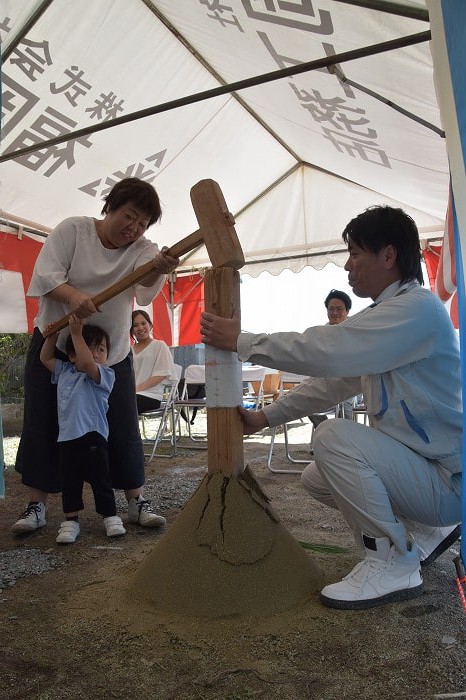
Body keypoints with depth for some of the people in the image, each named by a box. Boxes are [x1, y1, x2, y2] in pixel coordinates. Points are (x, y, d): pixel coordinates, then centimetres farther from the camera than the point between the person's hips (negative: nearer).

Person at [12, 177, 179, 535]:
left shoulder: (142, 249, -6)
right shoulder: (73, 229, -8)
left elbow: (146, 287, -28)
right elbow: (47, 274, -17)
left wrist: (159, 269, -52)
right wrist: (73, 295, -39)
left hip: (112, 354, 1)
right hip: (54, 345, 0)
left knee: (124, 430, 0)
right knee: (43, 426, 4)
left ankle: (137, 502, 12)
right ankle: (37, 506, 18)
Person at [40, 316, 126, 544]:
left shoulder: (105, 374, -6)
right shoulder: (64, 371, 13)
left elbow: (87, 364, -23)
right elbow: (45, 358, 24)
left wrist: (76, 334, -22)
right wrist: (52, 335, 12)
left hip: (92, 436, -5)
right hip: (66, 437, 5)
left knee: (100, 480, 4)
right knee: (69, 482, 12)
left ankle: (110, 515, 20)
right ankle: (71, 520, 24)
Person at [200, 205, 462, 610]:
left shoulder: (417, 308, -21)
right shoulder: (386, 315, 10)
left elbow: (325, 351, -32)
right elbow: (335, 379, 12)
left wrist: (240, 341, -21)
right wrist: (265, 417, 9)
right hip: (417, 466, 9)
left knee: (336, 437, -26)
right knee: (316, 479, 12)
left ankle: (394, 564, -9)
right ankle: (425, 531, 19)